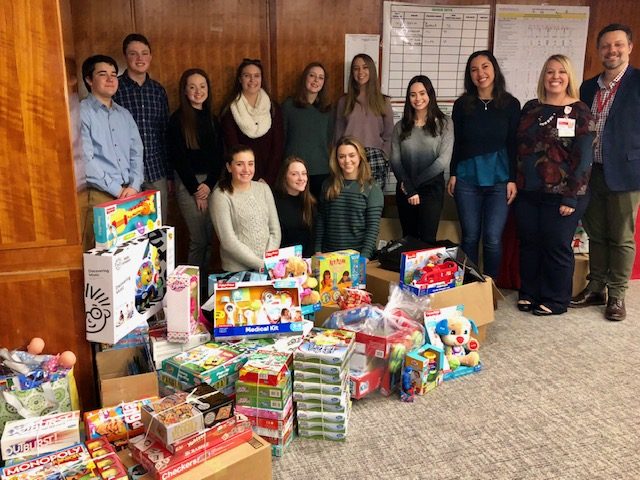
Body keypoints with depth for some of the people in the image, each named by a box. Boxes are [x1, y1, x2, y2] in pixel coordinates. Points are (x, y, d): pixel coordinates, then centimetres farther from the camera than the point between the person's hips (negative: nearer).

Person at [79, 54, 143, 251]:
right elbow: (85, 159, -10)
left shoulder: (124, 114, 17)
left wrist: (134, 186, -4)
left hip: (131, 195, 5)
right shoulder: (81, 112, -3)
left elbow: (136, 153, 12)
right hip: (99, 196, -5)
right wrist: (117, 190, -11)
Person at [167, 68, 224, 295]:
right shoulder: (178, 119, -3)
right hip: (188, 183, -5)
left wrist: (209, 184, -6)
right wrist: (196, 190, -9)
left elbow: (219, 156, 8)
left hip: (211, 182, 5)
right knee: (198, 240, -5)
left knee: (210, 238, 3)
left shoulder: (212, 119, 13)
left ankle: (207, 285, 15)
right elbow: (178, 158, -7)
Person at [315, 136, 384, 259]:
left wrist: (364, 257, -15)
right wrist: (318, 251, 4)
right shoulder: (328, 185, 7)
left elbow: (373, 226, -7)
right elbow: (321, 220, 9)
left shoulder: (372, 189, -3)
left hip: (358, 255, -2)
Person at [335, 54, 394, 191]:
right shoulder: (344, 101, 11)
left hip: (374, 159, 0)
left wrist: (382, 157, -1)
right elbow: (338, 134, 13)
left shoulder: (383, 101, 10)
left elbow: (388, 135, 10)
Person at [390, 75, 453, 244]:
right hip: (405, 191, 3)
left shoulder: (444, 123, -1)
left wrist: (415, 182, -9)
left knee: (427, 240, -6)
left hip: (432, 188, -3)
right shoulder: (400, 127, 7)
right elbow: (395, 160, 0)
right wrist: (409, 188, -11)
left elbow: (444, 160, -9)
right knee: (408, 239, 10)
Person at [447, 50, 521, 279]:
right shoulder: (462, 104, 4)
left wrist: (513, 179, -3)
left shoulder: (511, 104, 2)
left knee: (493, 239, -2)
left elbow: (514, 145, 2)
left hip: (499, 180, -1)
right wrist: (453, 174, 5)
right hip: (467, 179, 1)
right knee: (470, 237, 7)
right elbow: (457, 143, 8)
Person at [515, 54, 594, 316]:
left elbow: (583, 157, -8)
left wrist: (571, 197, -14)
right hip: (527, 191, 4)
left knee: (557, 248, 5)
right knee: (529, 244, 11)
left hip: (560, 194, -4)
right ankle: (529, 292, 27)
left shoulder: (579, 112, -4)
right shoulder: (530, 108, 9)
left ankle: (555, 301, 20)